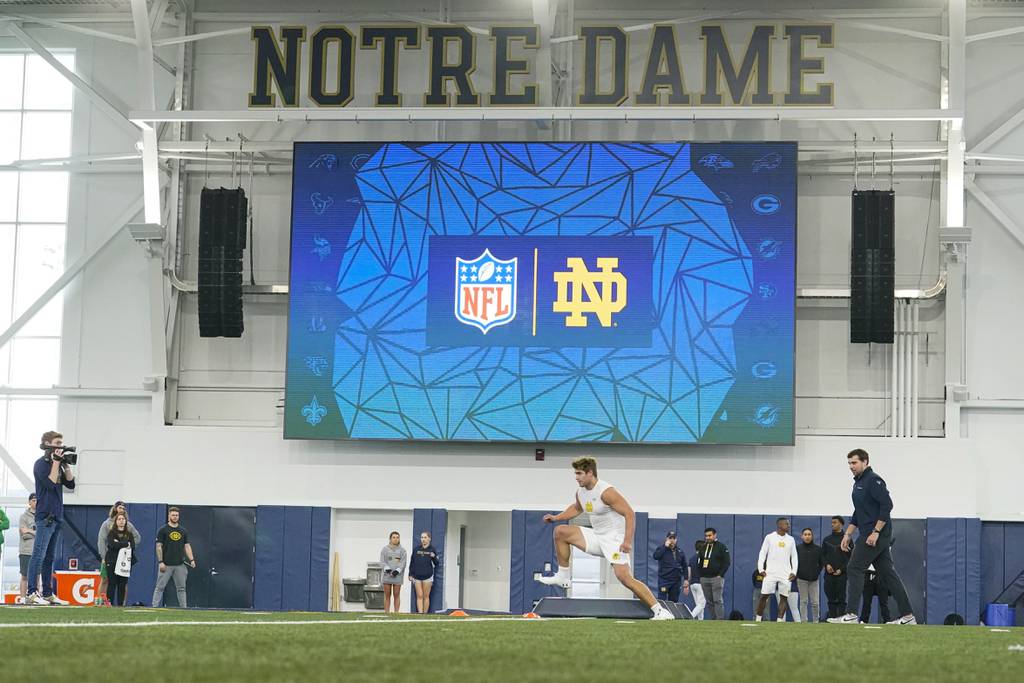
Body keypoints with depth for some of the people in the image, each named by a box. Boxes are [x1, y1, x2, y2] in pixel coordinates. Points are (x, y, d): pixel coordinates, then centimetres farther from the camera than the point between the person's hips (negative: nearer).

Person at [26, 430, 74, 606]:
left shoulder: (57, 464, 16)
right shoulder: (41, 464, -6)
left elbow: (70, 483, 12)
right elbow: (50, 483, -18)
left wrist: (66, 465, 3)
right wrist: (56, 462, -13)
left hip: (56, 517, 8)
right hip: (44, 516, -8)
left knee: (49, 558, 9)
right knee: (39, 555, -12)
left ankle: (47, 593, 11)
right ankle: (32, 593, -14)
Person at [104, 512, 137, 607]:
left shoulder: (129, 534, 15)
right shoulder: (111, 533, 7)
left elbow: (132, 546, 0)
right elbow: (112, 545, -11)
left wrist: (118, 544, -7)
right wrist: (126, 544, -5)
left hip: (125, 563, 3)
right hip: (112, 562, -3)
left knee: (122, 585, 0)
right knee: (112, 584, -7)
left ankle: (120, 604, 3)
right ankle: (110, 604, -5)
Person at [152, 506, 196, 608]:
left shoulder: (183, 531, 11)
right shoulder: (163, 530, -2)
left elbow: (187, 546, 11)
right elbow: (159, 546, -5)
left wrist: (191, 559, -3)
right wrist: (160, 562, -13)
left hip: (180, 565, 4)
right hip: (166, 565, -4)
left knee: (181, 588, 6)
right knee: (160, 587, -3)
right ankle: (155, 607, -3)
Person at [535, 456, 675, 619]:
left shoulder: (606, 492, -21)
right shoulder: (581, 493, 5)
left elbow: (629, 514, -23)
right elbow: (576, 508, 30)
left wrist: (627, 541, -31)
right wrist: (556, 517, 18)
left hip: (615, 539, -8)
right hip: (597, 537, 8)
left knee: (624, 577, -23)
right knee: (560, 531, 2)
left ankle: (659, 611, -19)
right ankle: (563, 577, 10)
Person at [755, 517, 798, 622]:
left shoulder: (791, 539, 10)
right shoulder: (769, 537, 1)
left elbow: (794, 557, 12)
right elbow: (762, 554, 2)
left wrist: (794, 572, 1)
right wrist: (761, 569, -7)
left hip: (786, 574, 3)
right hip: (770, 573, -3)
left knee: (784, 597, -1)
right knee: (764, 596, -3)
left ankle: (780, 620, 3)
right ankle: (757, 619, 4)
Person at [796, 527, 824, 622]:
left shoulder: (818, 549, 5)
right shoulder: (798, 548, 1)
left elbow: (821, 563, 13)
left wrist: (817, 573, 3)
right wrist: (796, 574, 0)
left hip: (814, 579, 1)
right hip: (801, 579, -1)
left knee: (815, 602, -1)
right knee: (803, 601, 0)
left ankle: (816, 621, 9)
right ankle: (804, 621, 3)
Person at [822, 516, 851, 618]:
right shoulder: (826, 539, 14)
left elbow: (851, 557, 0)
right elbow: (822, 555, 15)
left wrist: (841, 569, -10)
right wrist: (827, 564, -4)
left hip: (842, 573, -3)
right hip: (829, 574, 3)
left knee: (841, 598, -6)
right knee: (831, 598, 2)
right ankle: (832, 617, 4)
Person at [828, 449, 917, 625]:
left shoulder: (873, 480, -11)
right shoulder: (858, 483, 19)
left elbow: (887, 505, -20)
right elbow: (858, 513, 27)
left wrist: (876, 532, -22)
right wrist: (848, 534, 21)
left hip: (876, 535, -10)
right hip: (869, 534, 10)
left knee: (854, 569, -9)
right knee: (887, 572, 8)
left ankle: (851, 615, -10)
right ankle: (907, 616, 9)